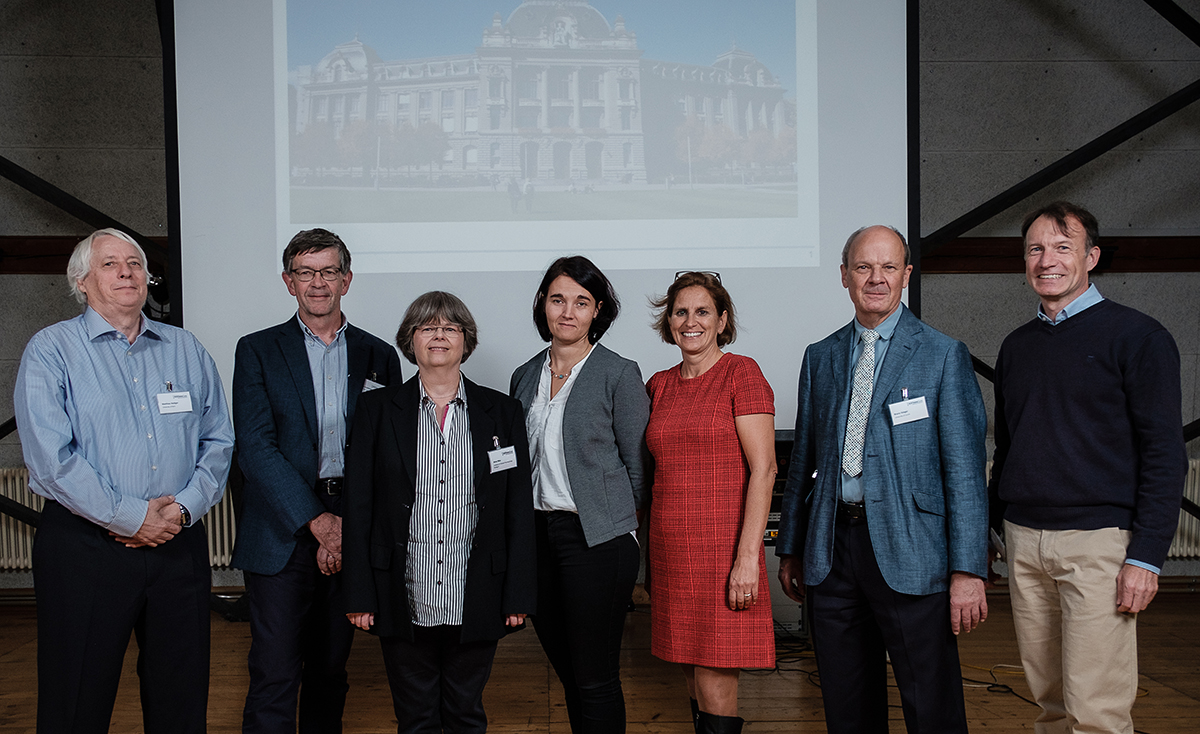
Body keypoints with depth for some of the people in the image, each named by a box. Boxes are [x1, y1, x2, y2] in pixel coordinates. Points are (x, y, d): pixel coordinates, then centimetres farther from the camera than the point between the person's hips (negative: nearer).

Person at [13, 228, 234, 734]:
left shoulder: (186, 350, 11)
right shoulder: (50, 350, -1)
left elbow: (218, 440, 9)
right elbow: (50, 457, -11)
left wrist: (186, 505, -7)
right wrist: (129, 517, -14)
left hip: (180, 543, 4)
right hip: (85, 546, -3)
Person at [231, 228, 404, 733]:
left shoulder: (379, 357, 8)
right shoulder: (258, 351, 3)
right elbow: (255, 448, -7)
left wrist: (349, 527, -8)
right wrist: (319, 521, -13)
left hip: (350, 532, 2)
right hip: (282, 534, -2)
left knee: (331, 669, 13)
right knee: (274, 676, -4)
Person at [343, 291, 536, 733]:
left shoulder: (503, 412, 4)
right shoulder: (377, 410, 2)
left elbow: (519, 510, 3)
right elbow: (358, 507, 0)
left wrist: (518, 595, -2)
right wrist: (360, 596, -4)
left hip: (476, 605, 1)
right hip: (404, 604, 0)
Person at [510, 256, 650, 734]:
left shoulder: (619, 374, -6)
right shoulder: (525, 376, 11)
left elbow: (637, 465, -4)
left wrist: (617, 523, -1)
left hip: (596, 538, -5)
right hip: (536, 532, 6)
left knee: (595, 678, 0)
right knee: (566, 670, 15)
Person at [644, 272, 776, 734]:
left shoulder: (741, 373, -5)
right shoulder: (660, 385, 12)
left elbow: (763, 469, -10)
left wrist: (748, 557, -17)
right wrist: (651, 553, 11)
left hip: (722, 548, -5)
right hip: (669, 549, 5)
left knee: (716, 686, -3)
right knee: (693, 677, 12)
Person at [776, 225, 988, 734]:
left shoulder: (943, 355, -1)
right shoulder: (820, 358, 12)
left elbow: (965, 468, -6)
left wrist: (968, 570, -12)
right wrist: (790, 548, 15)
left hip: (909, 552, -4)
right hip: (832, 547, 4)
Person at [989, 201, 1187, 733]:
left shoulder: (1136, 336, -3)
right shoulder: (1017, 346, 14)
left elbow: (1164, 454, -7)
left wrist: (1146, 555, -13)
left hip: (1097, 541, -5)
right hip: (1023, 539, 5)